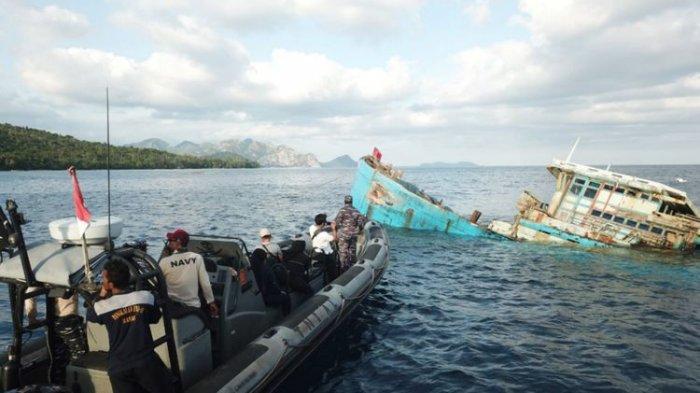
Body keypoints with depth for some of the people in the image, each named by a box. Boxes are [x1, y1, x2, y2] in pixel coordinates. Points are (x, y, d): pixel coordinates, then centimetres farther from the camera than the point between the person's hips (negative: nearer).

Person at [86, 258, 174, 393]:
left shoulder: (102, 307, -11)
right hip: (146, 361, 0)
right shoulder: (146, 297, -7)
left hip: (118, 368, 0)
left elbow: (89, 315, 13)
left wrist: (101, 296, 15)